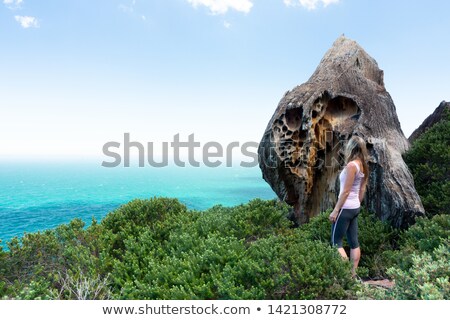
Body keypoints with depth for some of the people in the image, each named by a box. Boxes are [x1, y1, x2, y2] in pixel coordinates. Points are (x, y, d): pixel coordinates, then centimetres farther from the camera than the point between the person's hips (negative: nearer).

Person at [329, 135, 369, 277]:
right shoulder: (363, 165, 7)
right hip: (355, 208, 9)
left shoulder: (351, 165, -19)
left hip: (346, 208, -9)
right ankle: (353, 273, 20)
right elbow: (362, 189, 13)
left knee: (336, 241, 1)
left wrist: (335, 210, -16)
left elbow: (345, 192, -20)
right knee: (354, 241, 12)